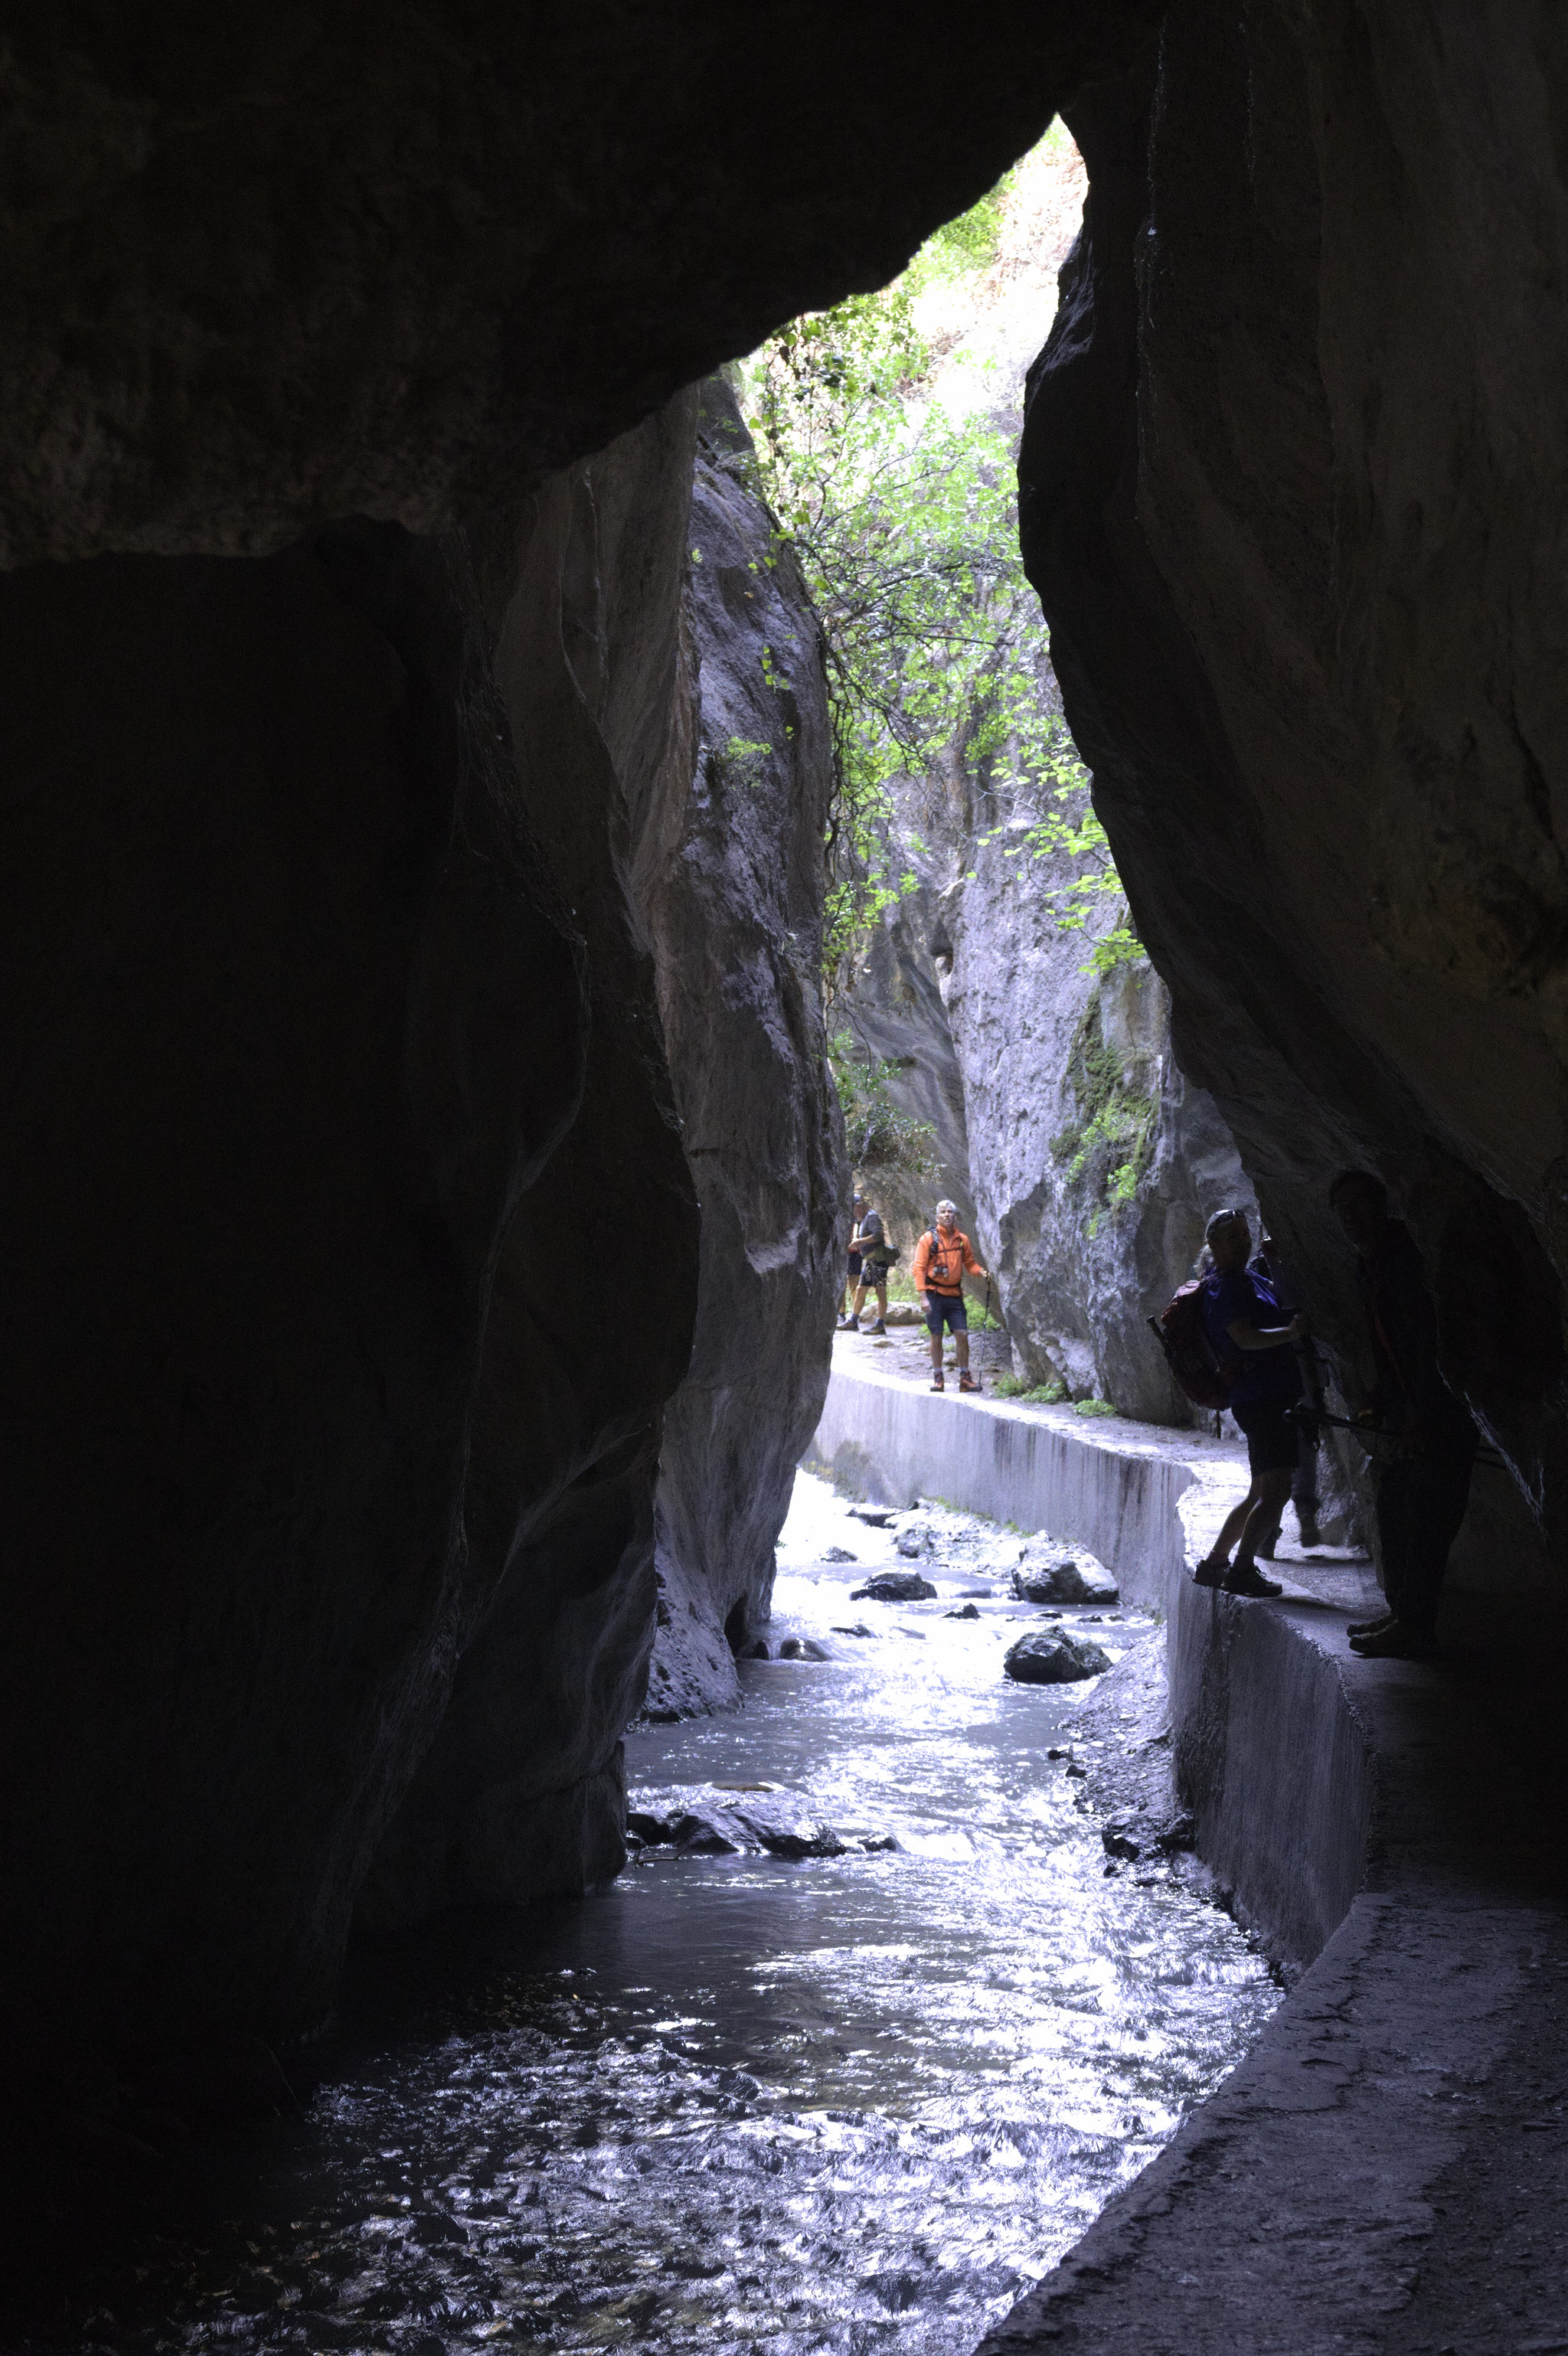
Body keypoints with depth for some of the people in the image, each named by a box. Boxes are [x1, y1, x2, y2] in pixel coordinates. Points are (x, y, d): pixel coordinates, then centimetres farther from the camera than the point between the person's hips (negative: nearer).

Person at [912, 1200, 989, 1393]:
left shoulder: (962, 1239, 8)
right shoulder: (928, 1239, -4)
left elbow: (970, 1263, 18)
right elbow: (919, 1268, -6)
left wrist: (981, 1272, -5)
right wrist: (923, 1296, -14)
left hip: (954, 1295, 3)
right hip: (935, 1295, -3)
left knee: (962, 1334, -3)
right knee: (936, 1336, 1)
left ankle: (965, 1377, 6)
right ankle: (937, 1378, 10)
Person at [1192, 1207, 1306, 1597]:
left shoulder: (1251, 1281, 19)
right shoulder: (1224, 1287, -11)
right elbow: (1245, 1338, -24)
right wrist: (1292, 1331, -30)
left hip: (1270, 1399, 10)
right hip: (1261, 1399, -10)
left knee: (1261, 1492, 16)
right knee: (1276, 1490, -15)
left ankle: (1214, 1564, 21)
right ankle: (1242, 1569, -14)